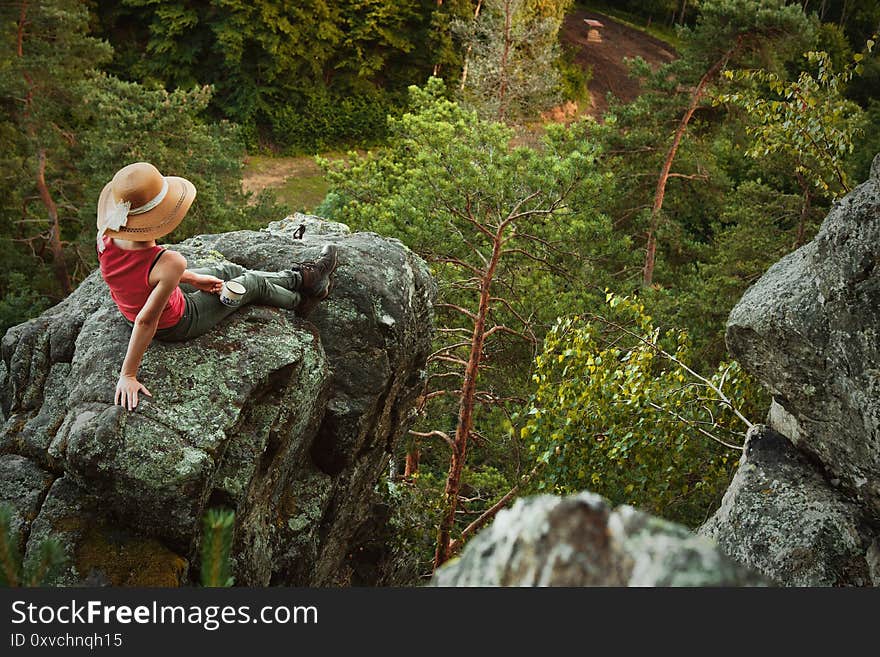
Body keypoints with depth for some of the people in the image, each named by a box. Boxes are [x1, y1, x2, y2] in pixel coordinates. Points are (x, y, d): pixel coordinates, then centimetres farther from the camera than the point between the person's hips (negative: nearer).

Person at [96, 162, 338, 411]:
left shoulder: (105, 238, -21)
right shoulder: (170, 263, -42)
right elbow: (146, 321, -36)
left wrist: (193, 278, 4)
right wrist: (128, 376, -25)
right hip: (176, 325, -6)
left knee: (228, 270, 21)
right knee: (253, 283, 13)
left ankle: (299, 277, 45)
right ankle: (300, 301, 47)